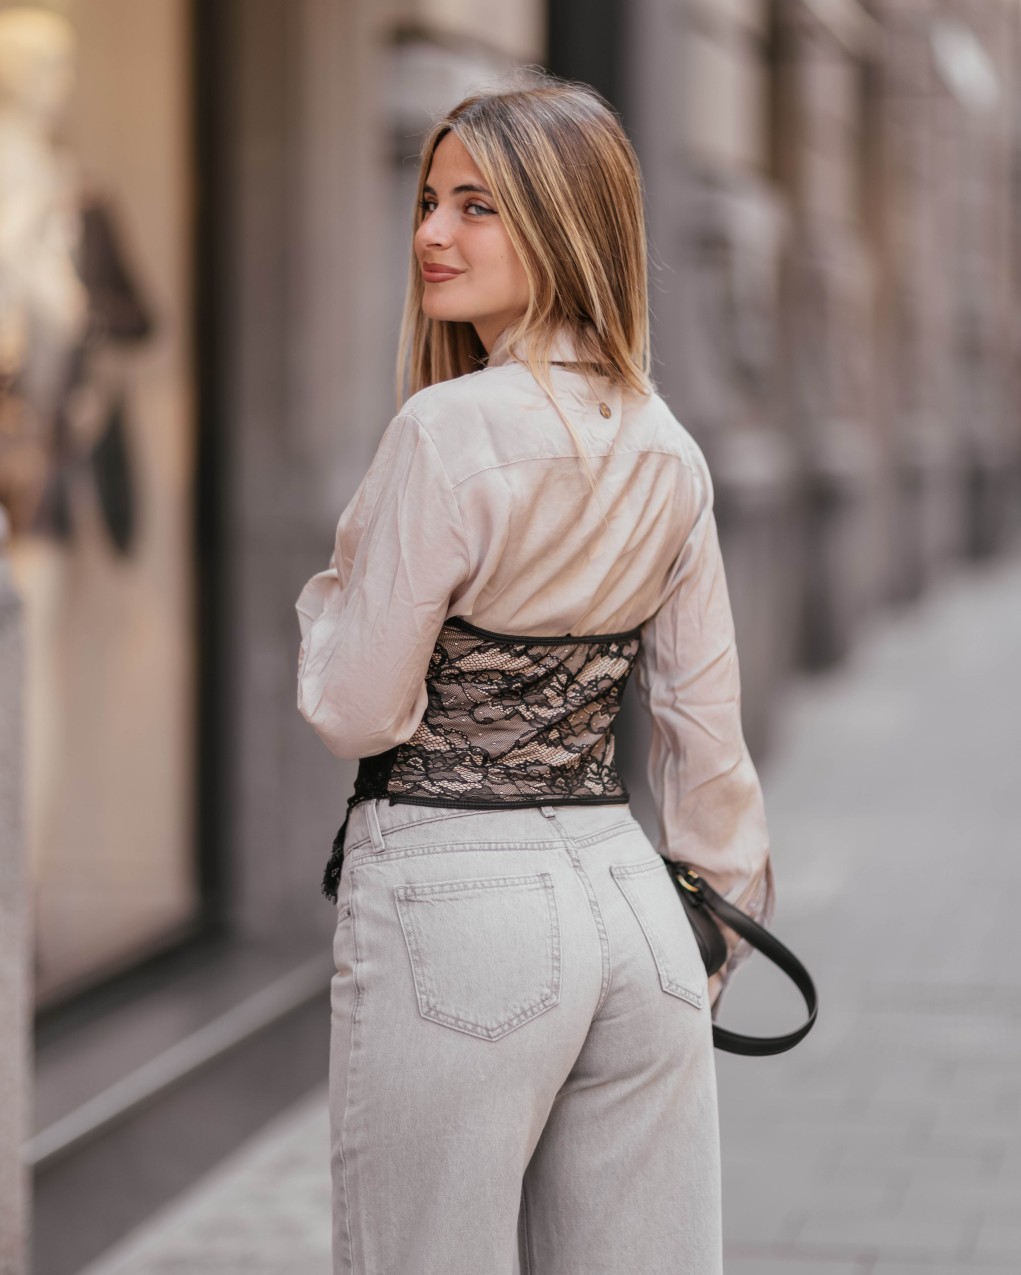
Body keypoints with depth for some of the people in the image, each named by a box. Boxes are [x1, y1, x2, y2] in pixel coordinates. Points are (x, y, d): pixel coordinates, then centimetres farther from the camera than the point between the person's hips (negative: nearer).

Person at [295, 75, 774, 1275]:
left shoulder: (448, 432, -14)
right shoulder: (665, 453, 7)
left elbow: (358, 712, -11)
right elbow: (707, 728, 12)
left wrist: (333, 585, 8)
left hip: (455, 902, -7)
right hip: (627, 895, 7)